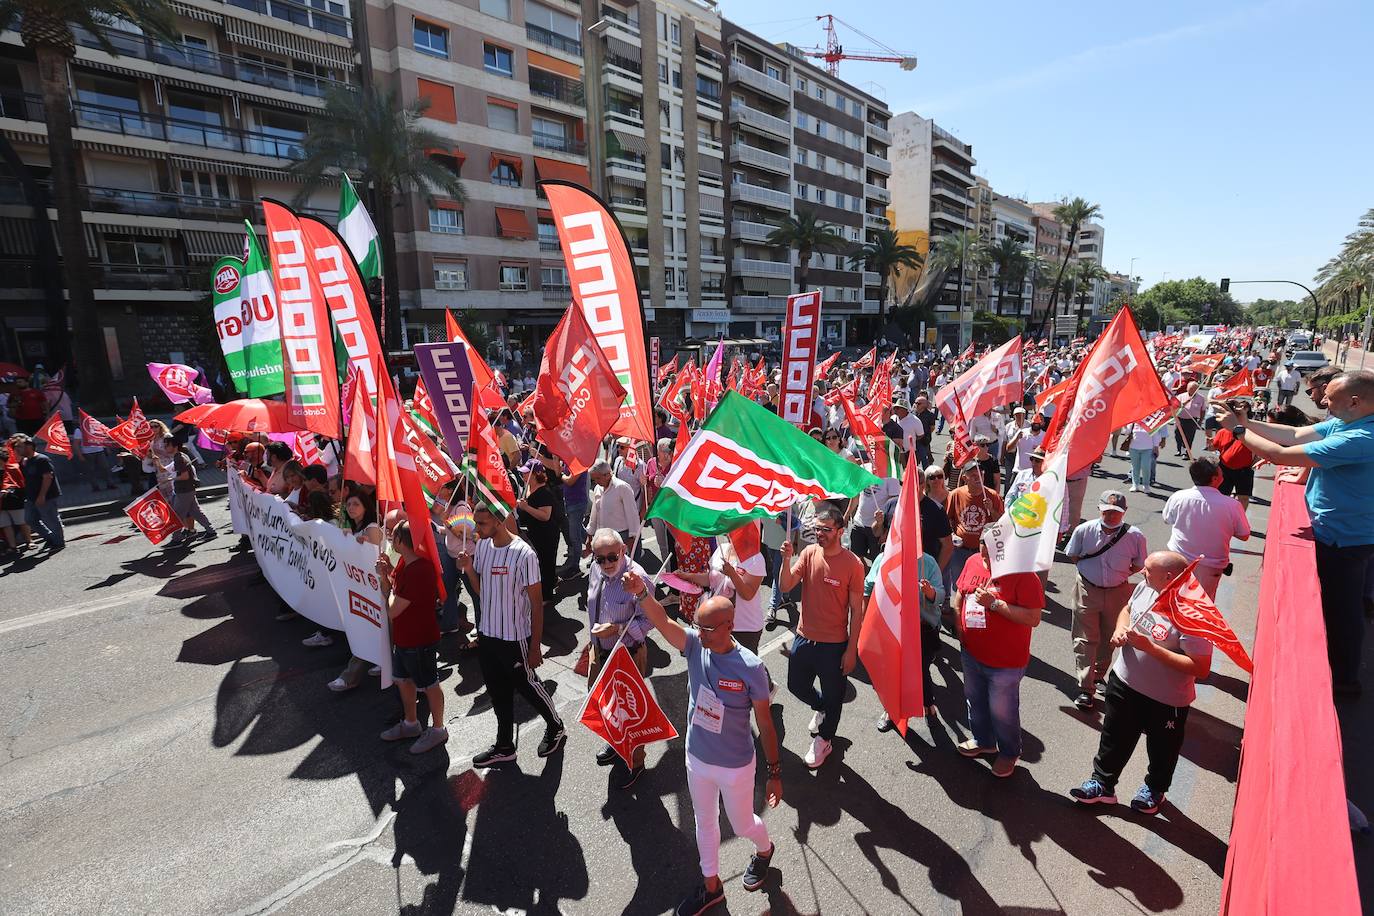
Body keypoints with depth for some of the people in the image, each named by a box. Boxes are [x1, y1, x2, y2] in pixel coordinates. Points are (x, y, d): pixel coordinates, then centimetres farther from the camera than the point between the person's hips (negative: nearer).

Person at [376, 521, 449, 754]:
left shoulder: (418, 571, -32)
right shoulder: (405, 562, -1)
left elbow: (392, 610, -26)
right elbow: (393, 591, 8)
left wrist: (388, 582, -12)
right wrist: (386, 574, -8)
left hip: (420, 640, -10)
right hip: (403, 636, 10)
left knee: (429, 685, 9)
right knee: (403, 680, 24)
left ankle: (438, 729, 28)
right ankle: (411, 723, 44)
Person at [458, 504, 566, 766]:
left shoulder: (523, 554, -23)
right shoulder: (481, 546, -2)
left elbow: (537, 602, -17)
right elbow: (481, 590, 8)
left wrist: (535, 646, -14)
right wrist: (469, 570, -12)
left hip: (514, 636, -6)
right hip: (487, 633, 6)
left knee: (527, 685, 13)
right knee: (498, 693, 19)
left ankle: (555, 728, 38)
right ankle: (504, 747, 37)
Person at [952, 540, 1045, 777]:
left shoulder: (1023, 574, -22)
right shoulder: (973, 562, -4)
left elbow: (1034, 619, -25)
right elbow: (959, 594, 11)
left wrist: (994, 603, -30)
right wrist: (960, 626, 3)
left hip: (1006, 661, -6)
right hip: (971, 653, 6)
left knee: (1002, 711, 12)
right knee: (975, 700, 24)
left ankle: (1009, 753, 38)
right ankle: (982, 741, 48)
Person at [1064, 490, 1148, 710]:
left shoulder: (1135, 536, -13)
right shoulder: (1084, 530, -12)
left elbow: (1138, 566, 3)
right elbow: (1073, 557, 4)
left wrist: (1119, 575, -3)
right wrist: (1090, 571, 0)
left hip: (1118, 593, 1)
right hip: (1087, 591, -1)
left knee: (1109, 639, 17)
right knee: (1085, 640, -1)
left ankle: (1099, 676, 40)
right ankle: (1085, 689, 3)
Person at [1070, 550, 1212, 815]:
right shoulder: (1145, 587, -10)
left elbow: (1201, 669, -30)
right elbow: (1127, 609, 12)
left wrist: (1150, 647, -32)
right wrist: (1120, 628, -9)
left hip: (1166, 699, -5)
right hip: (1124, 683, 5)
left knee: (1161, 750, 24)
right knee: (1114, 738, 20)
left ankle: (1155, 788, 51)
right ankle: (1102, 784, 39)